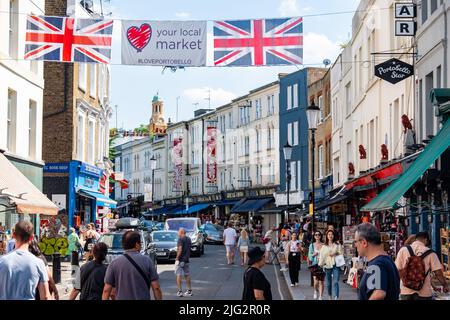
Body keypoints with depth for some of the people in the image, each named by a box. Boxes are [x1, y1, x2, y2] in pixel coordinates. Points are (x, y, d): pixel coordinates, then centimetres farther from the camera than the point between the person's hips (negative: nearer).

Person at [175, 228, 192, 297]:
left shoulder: (181, 239, -14)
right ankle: (189, 290, 18)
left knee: (178, 275, -3)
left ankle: (180, 291, -7)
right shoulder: (189, 239, 10)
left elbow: (180, 249, -21)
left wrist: (177, 258, -18)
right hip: (186, 260, 8)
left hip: (180, 259, -8)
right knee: (187, 275, 14)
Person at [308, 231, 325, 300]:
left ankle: (321, 297, 8)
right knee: (316, 280, -11)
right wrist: (313, 255, -13)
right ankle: (316, 291, 20)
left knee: (321, 281, 0)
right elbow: (309, 256, 6)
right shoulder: (312, 245, 7)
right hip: (314, 264, 0)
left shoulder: (323, 245, 4)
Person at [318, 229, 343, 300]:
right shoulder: (324, 246, 9)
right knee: (328, 283, 9)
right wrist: (320, 264, -4)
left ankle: (336, 298, -19)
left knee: (335, 282, -14)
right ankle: (330, 296, 24)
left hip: (335, 265, -2)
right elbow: (321, 256, 6)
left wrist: (336, 254, -12)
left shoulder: (337, 245, 5)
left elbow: (341, 254, 5)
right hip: (327, 266, 2)